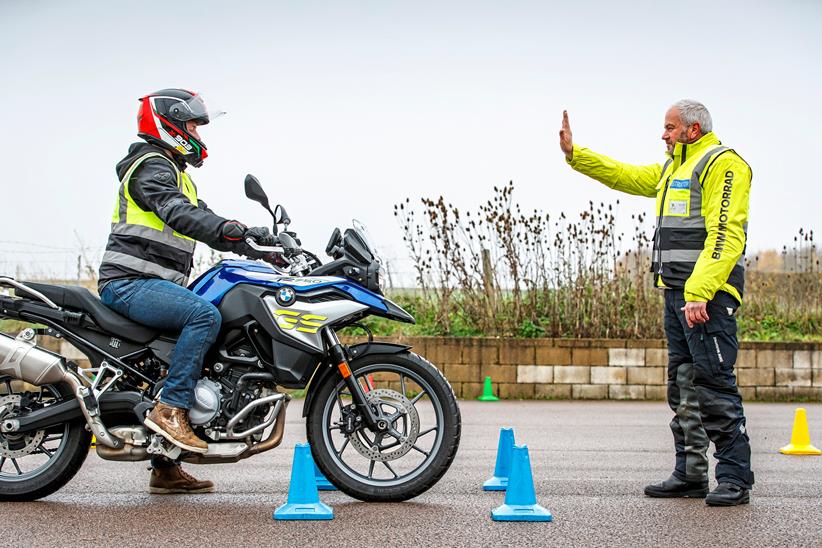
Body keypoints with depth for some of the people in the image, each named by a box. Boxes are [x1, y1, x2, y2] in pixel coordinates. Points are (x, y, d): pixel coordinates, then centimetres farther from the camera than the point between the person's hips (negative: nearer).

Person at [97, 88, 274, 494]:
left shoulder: (176, 172, 25)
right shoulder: (151, 165, -8)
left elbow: (203, 221, 19)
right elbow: (177, 213, -27)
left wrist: (256, 242, 6)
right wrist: (231, 230, -39)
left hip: (156, 284, 11)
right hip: (130, 281, -11)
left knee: (187, 348, 12)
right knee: (205, 316, -30)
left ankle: (164, 468, 14)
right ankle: (170, 409, -28)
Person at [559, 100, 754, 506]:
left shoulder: (723, 164, -9)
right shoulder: (672, 169, 22)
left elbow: (725, 235, -18)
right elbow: (626, 176, 31)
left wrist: (700, 292, -25)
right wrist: (574, 153, 24)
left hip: (708, 293, -10)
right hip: (676, 291, 10)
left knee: (715, 383, -11)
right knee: (684, 387, 10)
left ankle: (735, 479, -8)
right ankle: (690, 475, 16)